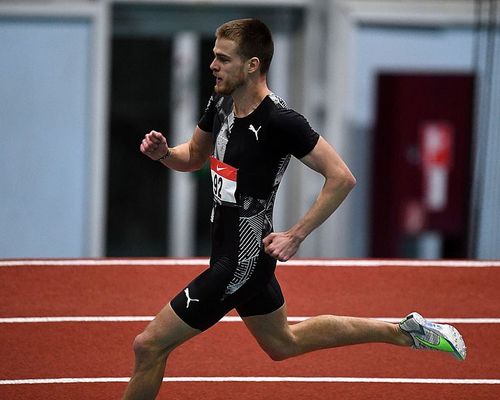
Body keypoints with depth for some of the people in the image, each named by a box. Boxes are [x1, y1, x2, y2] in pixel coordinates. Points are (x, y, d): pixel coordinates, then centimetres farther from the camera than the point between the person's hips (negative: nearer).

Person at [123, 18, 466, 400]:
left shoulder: (280, 121, -24)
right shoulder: (221, 103, 1)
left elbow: (342, 178, -22)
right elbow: (194, 157, 18)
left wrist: (295, 236, -21)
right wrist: (164, 153, -4)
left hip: (241, 261, -10)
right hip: (230, 251, 10)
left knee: (149, 345, -6)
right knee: (284, 343, 27)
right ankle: (404, 331, 33)